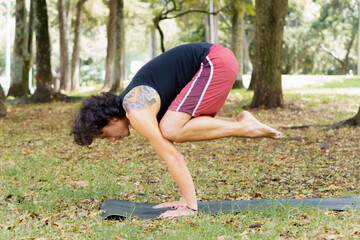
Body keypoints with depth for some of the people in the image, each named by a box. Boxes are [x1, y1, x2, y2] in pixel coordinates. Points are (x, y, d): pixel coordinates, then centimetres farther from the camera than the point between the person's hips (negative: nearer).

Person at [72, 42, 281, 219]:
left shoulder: (137, 115, -14)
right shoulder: (131, 105, 15)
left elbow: (174, 158, -17)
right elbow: (173, 154, 18)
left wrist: (191, 207, -15)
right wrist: (185, 199, 16)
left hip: (215, 62, -10)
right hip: (216, 59, 10)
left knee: (171, 130, -17)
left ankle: (243, 128, -11)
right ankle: (238, 122, 9)